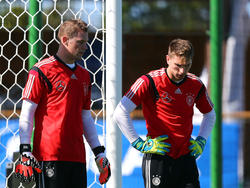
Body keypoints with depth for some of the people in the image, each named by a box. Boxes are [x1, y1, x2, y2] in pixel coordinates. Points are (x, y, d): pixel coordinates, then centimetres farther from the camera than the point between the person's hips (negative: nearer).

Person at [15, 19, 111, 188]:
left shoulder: (84, 75, 18)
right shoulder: (42, 71, -4)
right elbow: (26, 115, -5)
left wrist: (99, 153, 20)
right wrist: (25, 152, -13)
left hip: (77, 156, 7)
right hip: (49, 154, -7)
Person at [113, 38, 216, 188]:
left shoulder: (196, 85, 6)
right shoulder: (150, 82, -10)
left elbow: (210, 115, 26)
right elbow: (120, 114, -13)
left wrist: (201, 141, 11)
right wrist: (140, 144, -12)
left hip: (186, 157, 4)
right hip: (158, 159, -4)